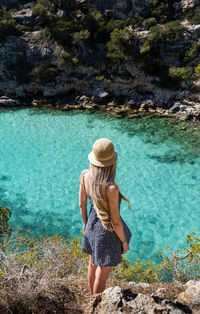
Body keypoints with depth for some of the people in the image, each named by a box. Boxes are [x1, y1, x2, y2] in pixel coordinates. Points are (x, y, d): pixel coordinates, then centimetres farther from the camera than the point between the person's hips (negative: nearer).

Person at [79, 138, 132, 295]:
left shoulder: (84, 175, -17)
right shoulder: (111, 189, -37)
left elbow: (82, 203, -2)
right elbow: (116, 222, -24)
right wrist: (124, 242, -6)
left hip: (92, 225, 7)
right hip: (109, 232, -7)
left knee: (93, 264, 30)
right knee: (102, 274, 19)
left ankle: (94, 299, 56)